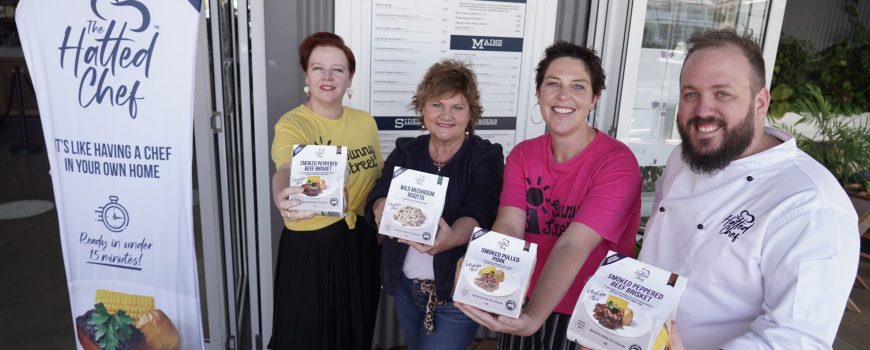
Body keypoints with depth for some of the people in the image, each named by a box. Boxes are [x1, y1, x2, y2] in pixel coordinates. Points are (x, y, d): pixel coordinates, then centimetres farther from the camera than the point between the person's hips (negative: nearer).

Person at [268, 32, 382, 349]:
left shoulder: (366, 122, 2)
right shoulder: (291, 124, -15)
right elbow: (286, 169, -37)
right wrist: (282, 196, -58)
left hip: (362, 244, 5)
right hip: (310, 248, -5)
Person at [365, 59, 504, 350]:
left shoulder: (486, 156, -9)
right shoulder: (405, 151, 2)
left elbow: (478, 214, -24)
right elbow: (378, 198, -12)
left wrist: (450, 238, -46)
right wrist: (385, 210, -37)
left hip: (458, 291, -4)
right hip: (404, 286, 5)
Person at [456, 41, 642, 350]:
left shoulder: (617, 163, -18)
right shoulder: (522, 155, -3)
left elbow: (572, 247, -29)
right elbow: (509, 228, -16)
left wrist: (533, 318, -40)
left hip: (590, 320, -4)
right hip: (523, 306, 4)